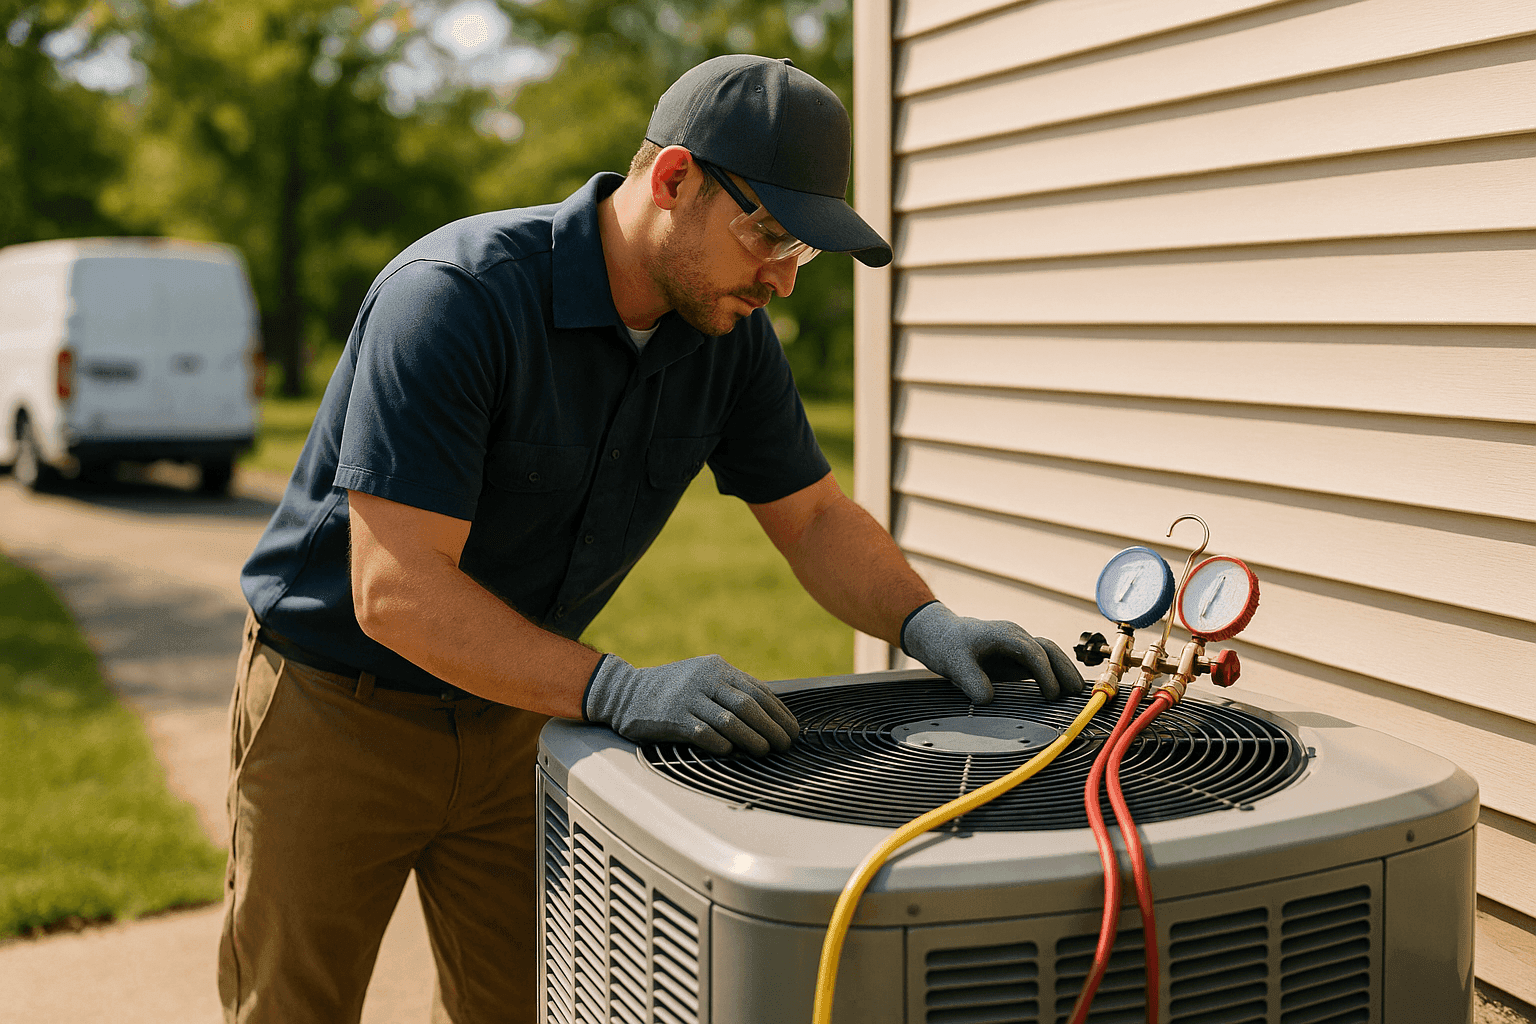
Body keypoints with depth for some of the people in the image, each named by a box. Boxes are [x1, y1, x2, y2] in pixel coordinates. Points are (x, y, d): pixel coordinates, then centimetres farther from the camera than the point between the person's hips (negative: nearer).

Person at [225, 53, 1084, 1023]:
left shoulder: (728, 328, -8)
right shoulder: (455, 296, -29)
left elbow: (814, 516, 2)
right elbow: (396, 590, -34)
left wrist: (931, 625, -16)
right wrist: (619, 691, -42)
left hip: (513, 709, 6)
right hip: (339, 704, -5)